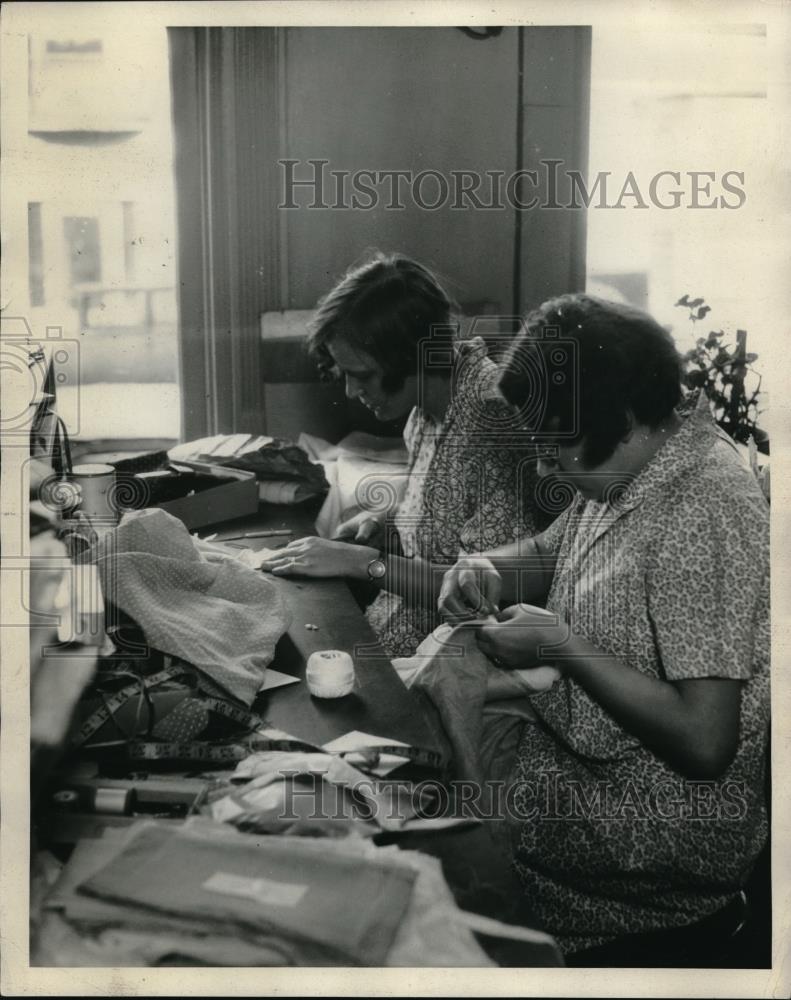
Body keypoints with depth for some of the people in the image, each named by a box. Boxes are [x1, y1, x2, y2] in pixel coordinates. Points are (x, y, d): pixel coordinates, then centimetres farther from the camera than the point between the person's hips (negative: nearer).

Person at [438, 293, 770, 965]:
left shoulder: (702, 514, -27)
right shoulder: (633, 464, 0)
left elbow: (705, 742, -29)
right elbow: (552, 551, 17)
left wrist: (562, 646, -22)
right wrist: (490, 571, -5)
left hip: (658, 829, -8)